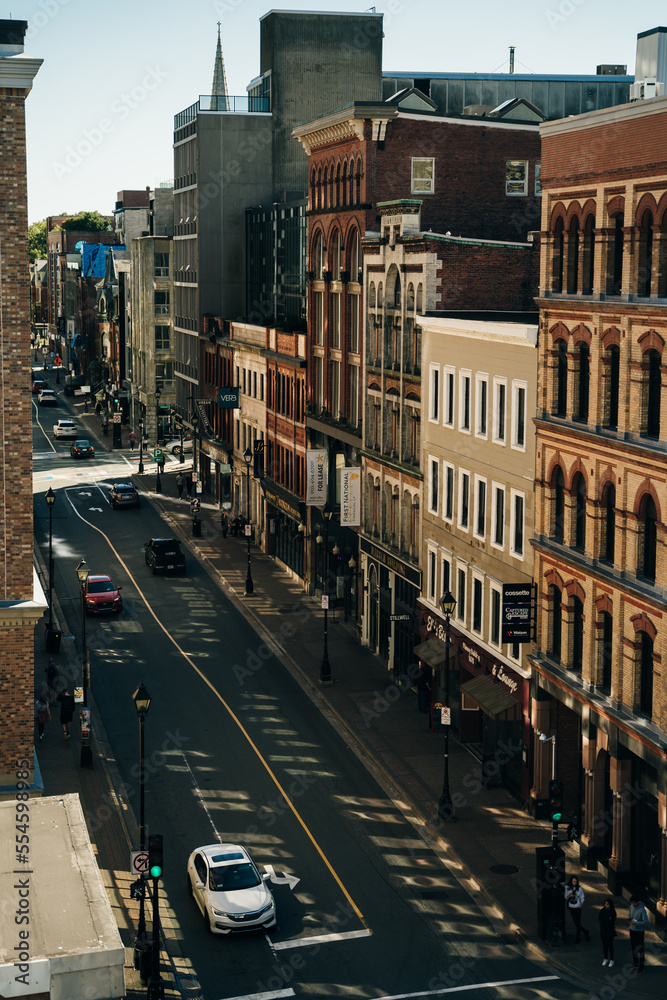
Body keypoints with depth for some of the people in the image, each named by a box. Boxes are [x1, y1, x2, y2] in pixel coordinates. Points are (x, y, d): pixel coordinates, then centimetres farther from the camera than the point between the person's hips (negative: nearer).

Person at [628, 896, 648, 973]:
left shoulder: (642, 910, -22)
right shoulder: (631, 907, 0)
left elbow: (646, 922, -24)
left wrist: (636, 923, -23)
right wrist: (629, 918, -8)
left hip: (639, 931, -7)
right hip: (632, 930, 7)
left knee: (640, 950, -4)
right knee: (633, 948, 18)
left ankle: (641, 967, 2)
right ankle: (635, 963, 34)